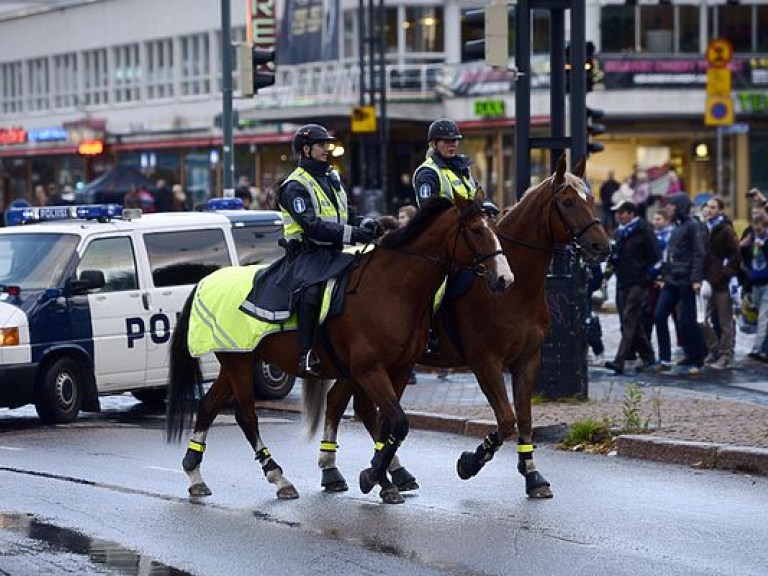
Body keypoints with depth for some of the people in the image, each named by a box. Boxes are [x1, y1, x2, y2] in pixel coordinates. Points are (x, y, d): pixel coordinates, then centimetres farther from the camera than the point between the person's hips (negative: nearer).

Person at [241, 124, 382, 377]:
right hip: (307, 255, -8)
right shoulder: (295, 185, -7)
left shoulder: (332, 178, 20)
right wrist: (352, 233, -25)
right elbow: (312, 225, -18)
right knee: (310, 291, -35)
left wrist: (365, 224, -1)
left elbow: (347, 214, 23)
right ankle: (306, 356, -35)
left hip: (334, 252, 8)